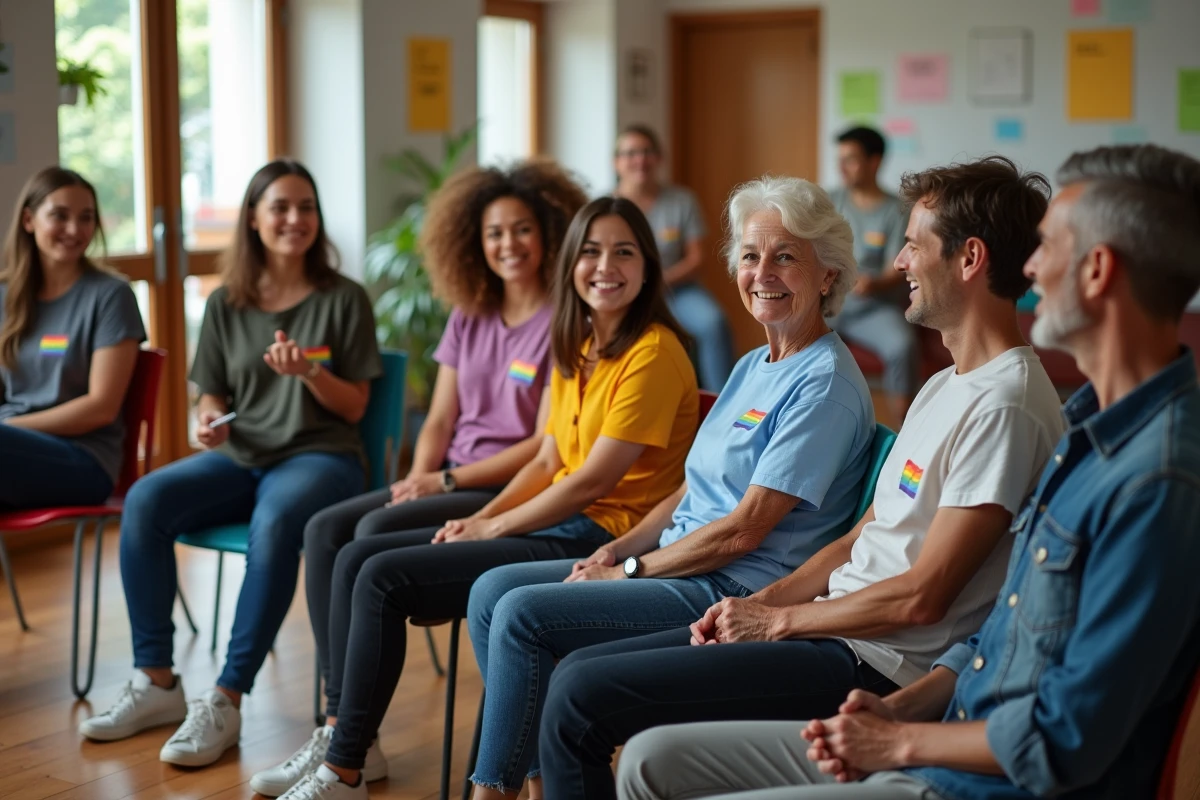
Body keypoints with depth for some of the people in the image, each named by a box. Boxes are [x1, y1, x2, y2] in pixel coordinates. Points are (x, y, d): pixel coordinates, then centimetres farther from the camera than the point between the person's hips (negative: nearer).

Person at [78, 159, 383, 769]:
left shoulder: (343, 300, 1)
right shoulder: (226, 303, 10)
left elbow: (354, 407, 1)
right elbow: (212, 395, 15)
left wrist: (309, 371, -18)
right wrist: (209, 420, -8)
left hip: (319, 456, -4)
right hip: (239, 455, 4)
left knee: (275, 520, -38)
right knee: (144, 500, -25)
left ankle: (226, 701, -31)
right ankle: (156, 683, -17)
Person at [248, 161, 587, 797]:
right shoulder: (467, 318, 15)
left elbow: (546, 445, -12)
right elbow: (440, 419, 14)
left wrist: (448, 480, -14)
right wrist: (418, 478, -5)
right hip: (451, 482, 7)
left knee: (376, 534, -27)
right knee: (325, 528, -15)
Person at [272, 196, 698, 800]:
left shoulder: (654, 353, -13)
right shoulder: (576, 350, 15)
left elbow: (594, 480, -17)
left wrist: (492, 529, -10)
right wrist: (478, 519, -1)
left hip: (601, 539, -9)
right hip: (557, 522, 9)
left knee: (384, 579, -17)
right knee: (356, 557, 0)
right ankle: (342, 735, 6)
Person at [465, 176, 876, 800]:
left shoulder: (825, 384, -15)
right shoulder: (753, 366, 15)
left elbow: (745, 531, -19)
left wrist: (630, 570, -11)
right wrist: (618, 549, 2)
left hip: (736, 591, -10)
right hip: (681, 561, 10)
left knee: (522, 614, -18)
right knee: (492, 590, 1)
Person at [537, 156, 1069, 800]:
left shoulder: (1005, 404, -17)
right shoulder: (945, 386, 16)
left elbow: (921, 597, -20)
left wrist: (777, 620, -8)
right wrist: (760, 602, 4)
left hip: (875, 667, -10)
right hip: (831, 629, 10)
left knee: (581, 697, -14)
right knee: (578, 672, 8)